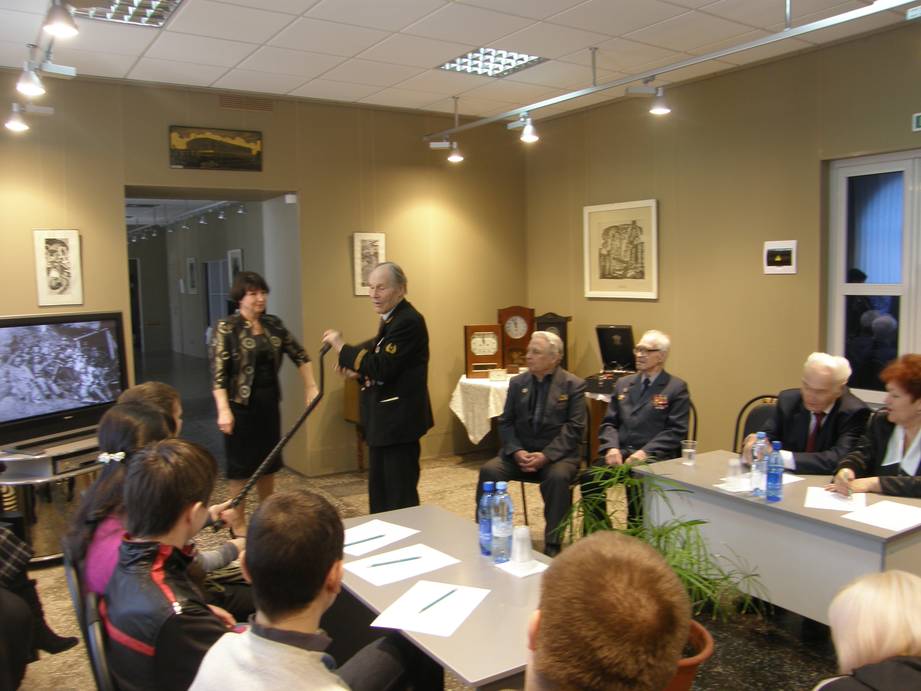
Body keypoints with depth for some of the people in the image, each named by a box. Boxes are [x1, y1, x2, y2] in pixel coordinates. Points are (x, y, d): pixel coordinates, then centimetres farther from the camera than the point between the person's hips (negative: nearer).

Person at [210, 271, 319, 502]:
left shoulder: (273, 324, 6)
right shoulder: (226, 328, -10)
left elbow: (299, 355, 13)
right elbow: (218, 372, -15)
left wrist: (310, 387, 5)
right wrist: (223, 409, -23)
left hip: (269, 402, 5)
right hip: (241, 404, -5)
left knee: (269, 461, 14)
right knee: (240, 464, 4)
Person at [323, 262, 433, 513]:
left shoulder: (409, 321, -19)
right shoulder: (391, 318, 13)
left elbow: (382, 367, -25)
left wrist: (341, 347, -18)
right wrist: (358, 370, 1)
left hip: (399, 420, -10)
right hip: (384, 420, 10)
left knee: (400, 493, 0)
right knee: (379, 492, 18)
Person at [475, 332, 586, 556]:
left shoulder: (573, 385, -1)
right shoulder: (517, 383, 10)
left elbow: (574, 428, -9)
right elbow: (505, 423, 7)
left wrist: (546, 455, -21)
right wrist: (516, 451, -13)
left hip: (557, 454, -3)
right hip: (519, 452, 4)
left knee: (558, 477, -35)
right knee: (489, 471, -23)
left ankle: (552, 544, -21)